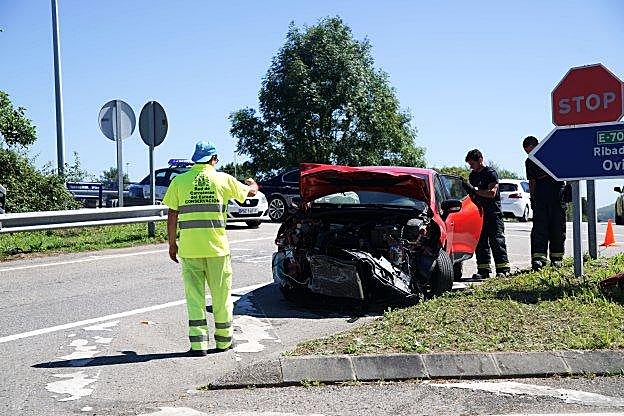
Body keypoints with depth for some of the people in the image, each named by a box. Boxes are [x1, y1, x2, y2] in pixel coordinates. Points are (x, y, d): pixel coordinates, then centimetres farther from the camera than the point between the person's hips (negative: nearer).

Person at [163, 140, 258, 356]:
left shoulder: (179, 181, 2)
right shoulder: (223, 179, 1)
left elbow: (172, 215, 2)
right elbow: (249, 192, 17)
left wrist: (172, 244, 13)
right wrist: (253, 184, 41)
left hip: (189, 248, 1)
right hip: (217, 248, 0)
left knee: (194, 296, 6)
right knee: (222, 295, 11)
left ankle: (198, 343, 5)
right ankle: (224, 340, 21)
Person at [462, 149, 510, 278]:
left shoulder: (491, 173, -7)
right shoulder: (472, 175, 16)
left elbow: (492, 193, -17)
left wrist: (474, 190, -20)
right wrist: (468, 189, 0)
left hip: (493, 213, -7)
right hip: (479, 213, 7)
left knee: (496, 241, -7)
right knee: (480, 243, 5)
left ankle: (502, 269, -3)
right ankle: (483, 270, 8)